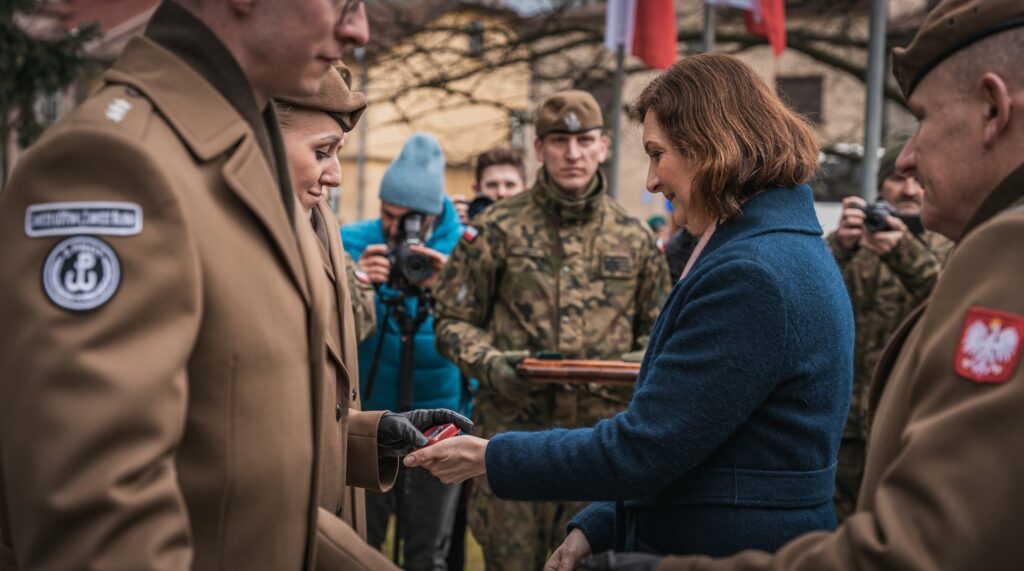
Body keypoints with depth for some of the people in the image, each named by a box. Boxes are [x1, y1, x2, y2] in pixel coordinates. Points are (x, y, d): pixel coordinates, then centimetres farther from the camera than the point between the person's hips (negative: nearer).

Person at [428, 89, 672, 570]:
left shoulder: (635, 238, 9)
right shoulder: (497, 229, 1)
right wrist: (489, 364, -15)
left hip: (605, 439, 2)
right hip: (514, 428, -2)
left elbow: (656, 328, 16)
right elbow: (453, 319, 3)